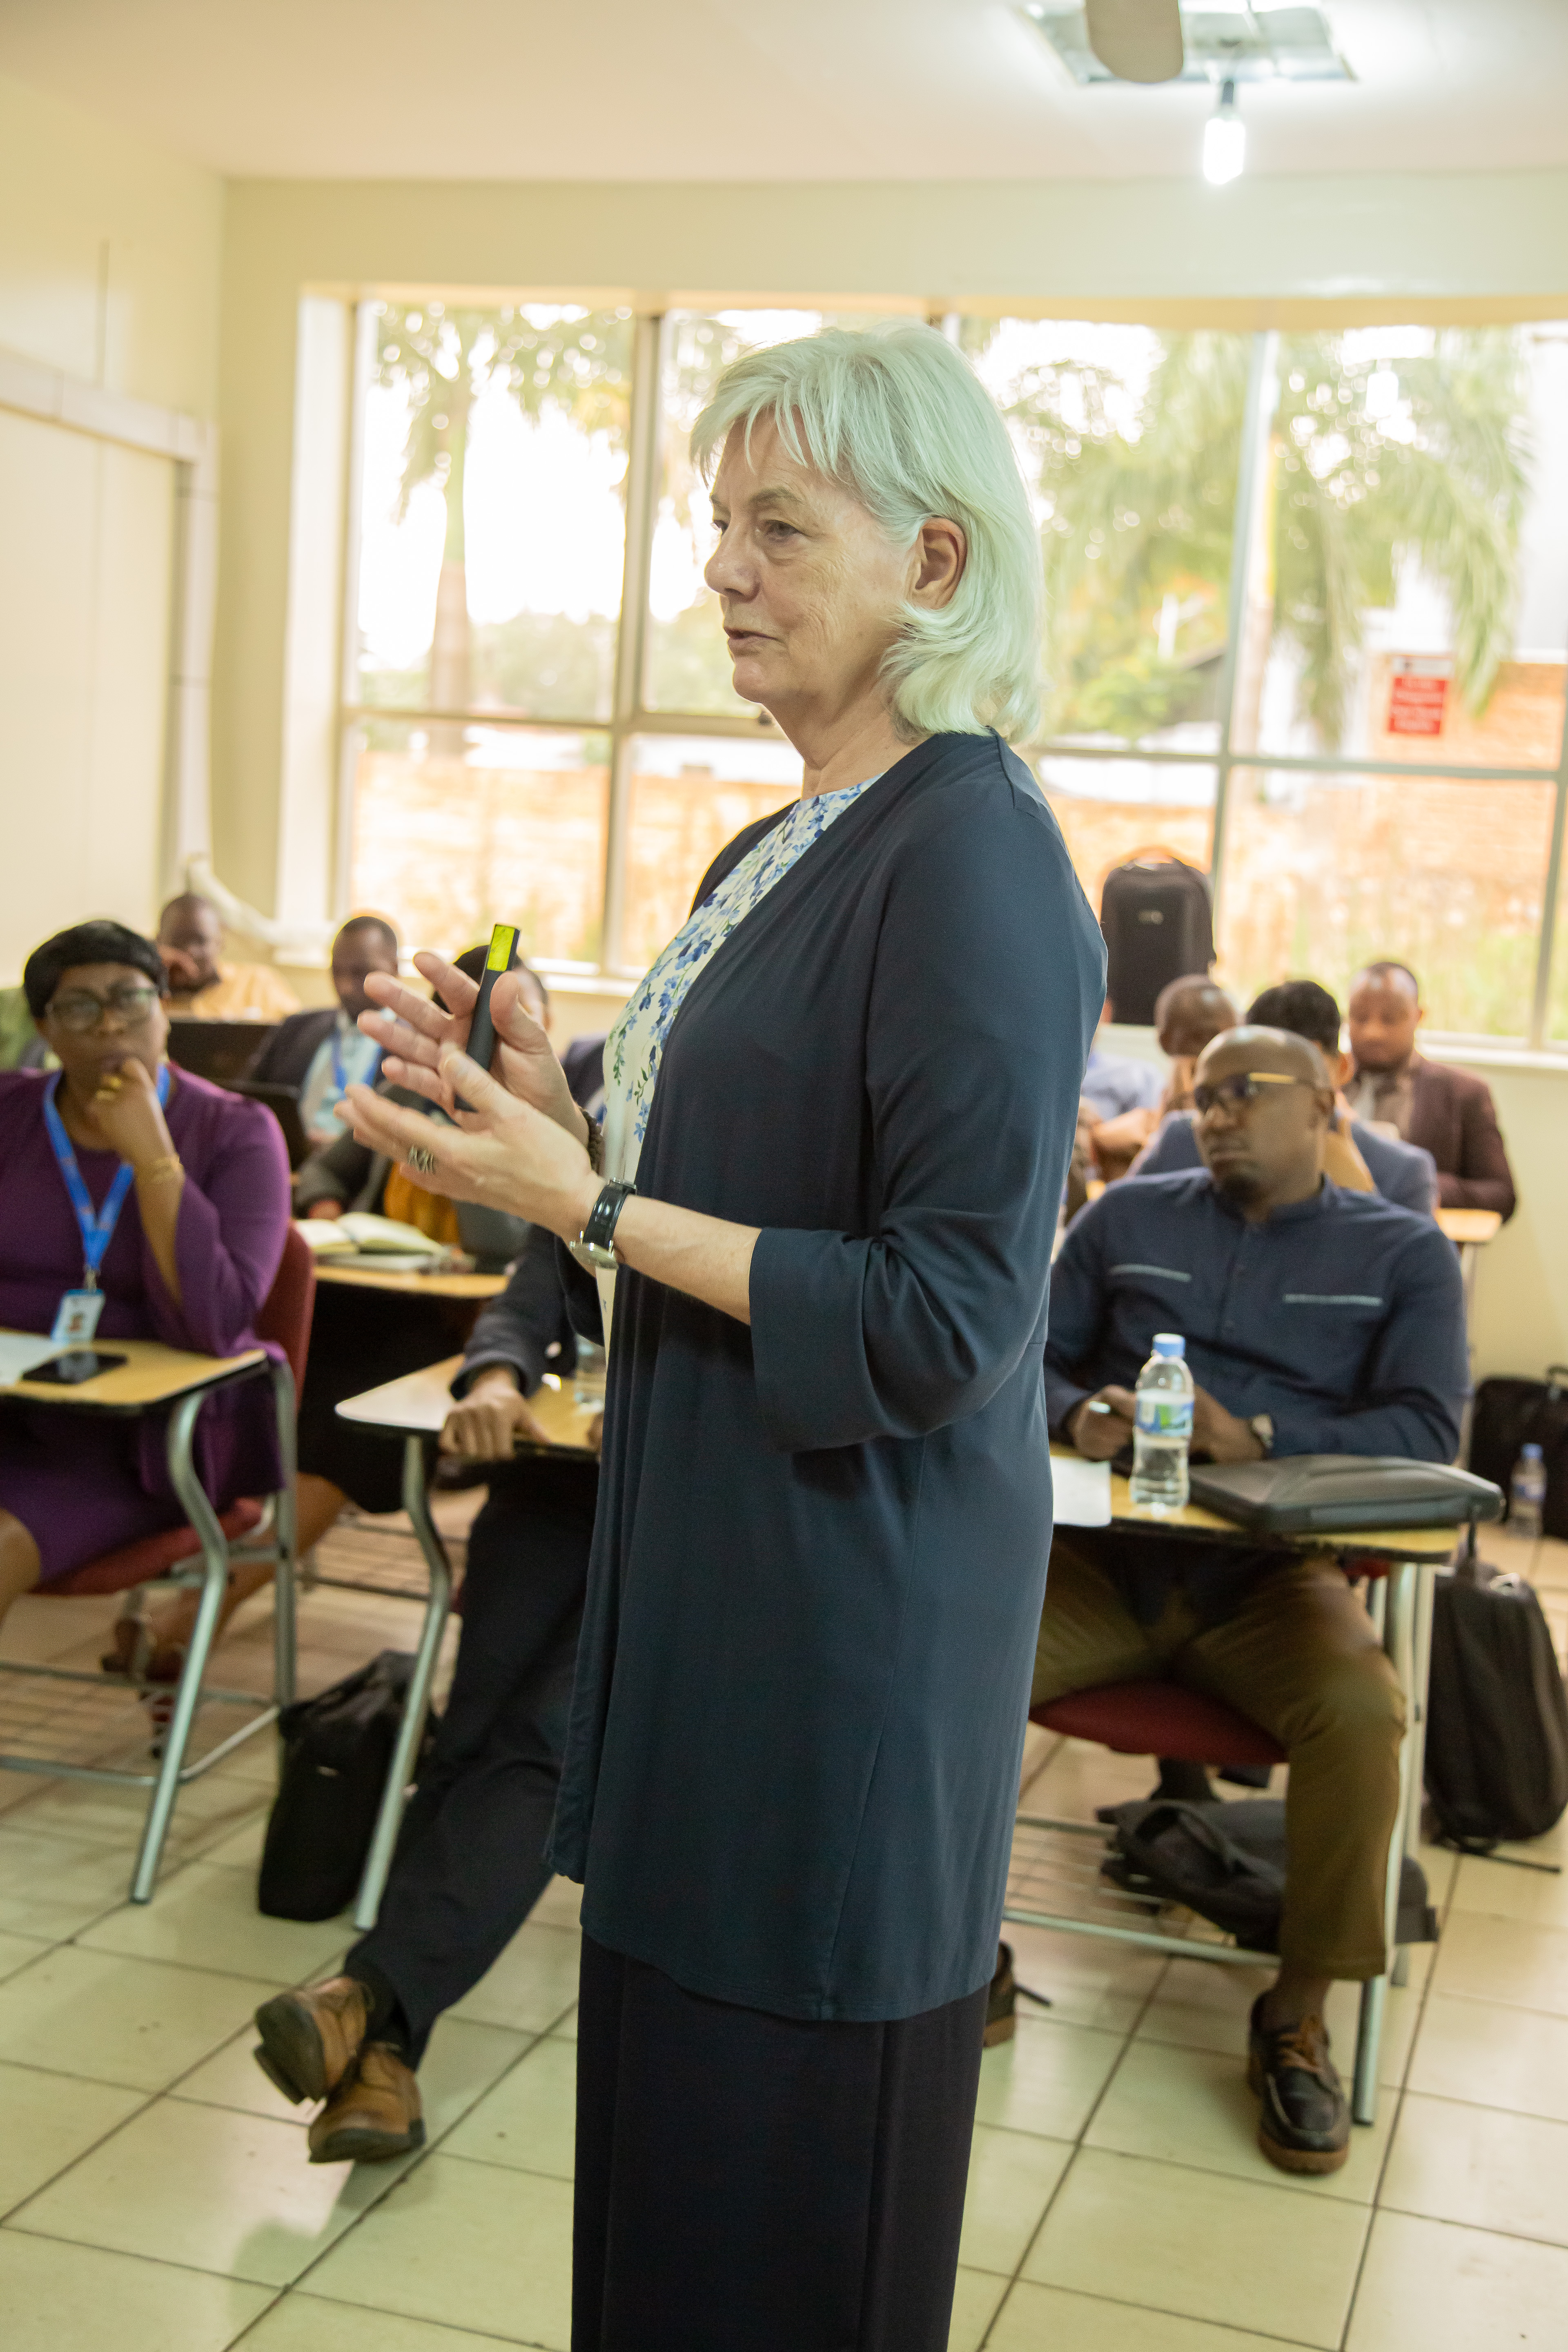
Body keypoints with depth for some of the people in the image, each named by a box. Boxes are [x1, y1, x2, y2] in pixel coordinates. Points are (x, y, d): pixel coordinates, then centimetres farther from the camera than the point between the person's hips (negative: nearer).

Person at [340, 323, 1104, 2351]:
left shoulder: (972, 860, -18)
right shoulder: (782, 849, 11)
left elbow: (949, 1318, -21)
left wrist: (589, 1206, -21)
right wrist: (545, 1114, 4)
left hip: (852, 1605, -9)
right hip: (712, 1562, 9)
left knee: (786, 2189, 8)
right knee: (671, 2121, 21)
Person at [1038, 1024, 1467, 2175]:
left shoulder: (1405, 1252, 9)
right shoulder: (1130, 1217, 15)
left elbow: (1428, 1428, -4)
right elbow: (1039, 1355, 14)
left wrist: (1256, 1438, -18)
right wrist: (1078, 1415, -11)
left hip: (1268, 1574, -1)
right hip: (1107, 1560, 2)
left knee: (1361, 1708, -33)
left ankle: (1298, 2014, -10)